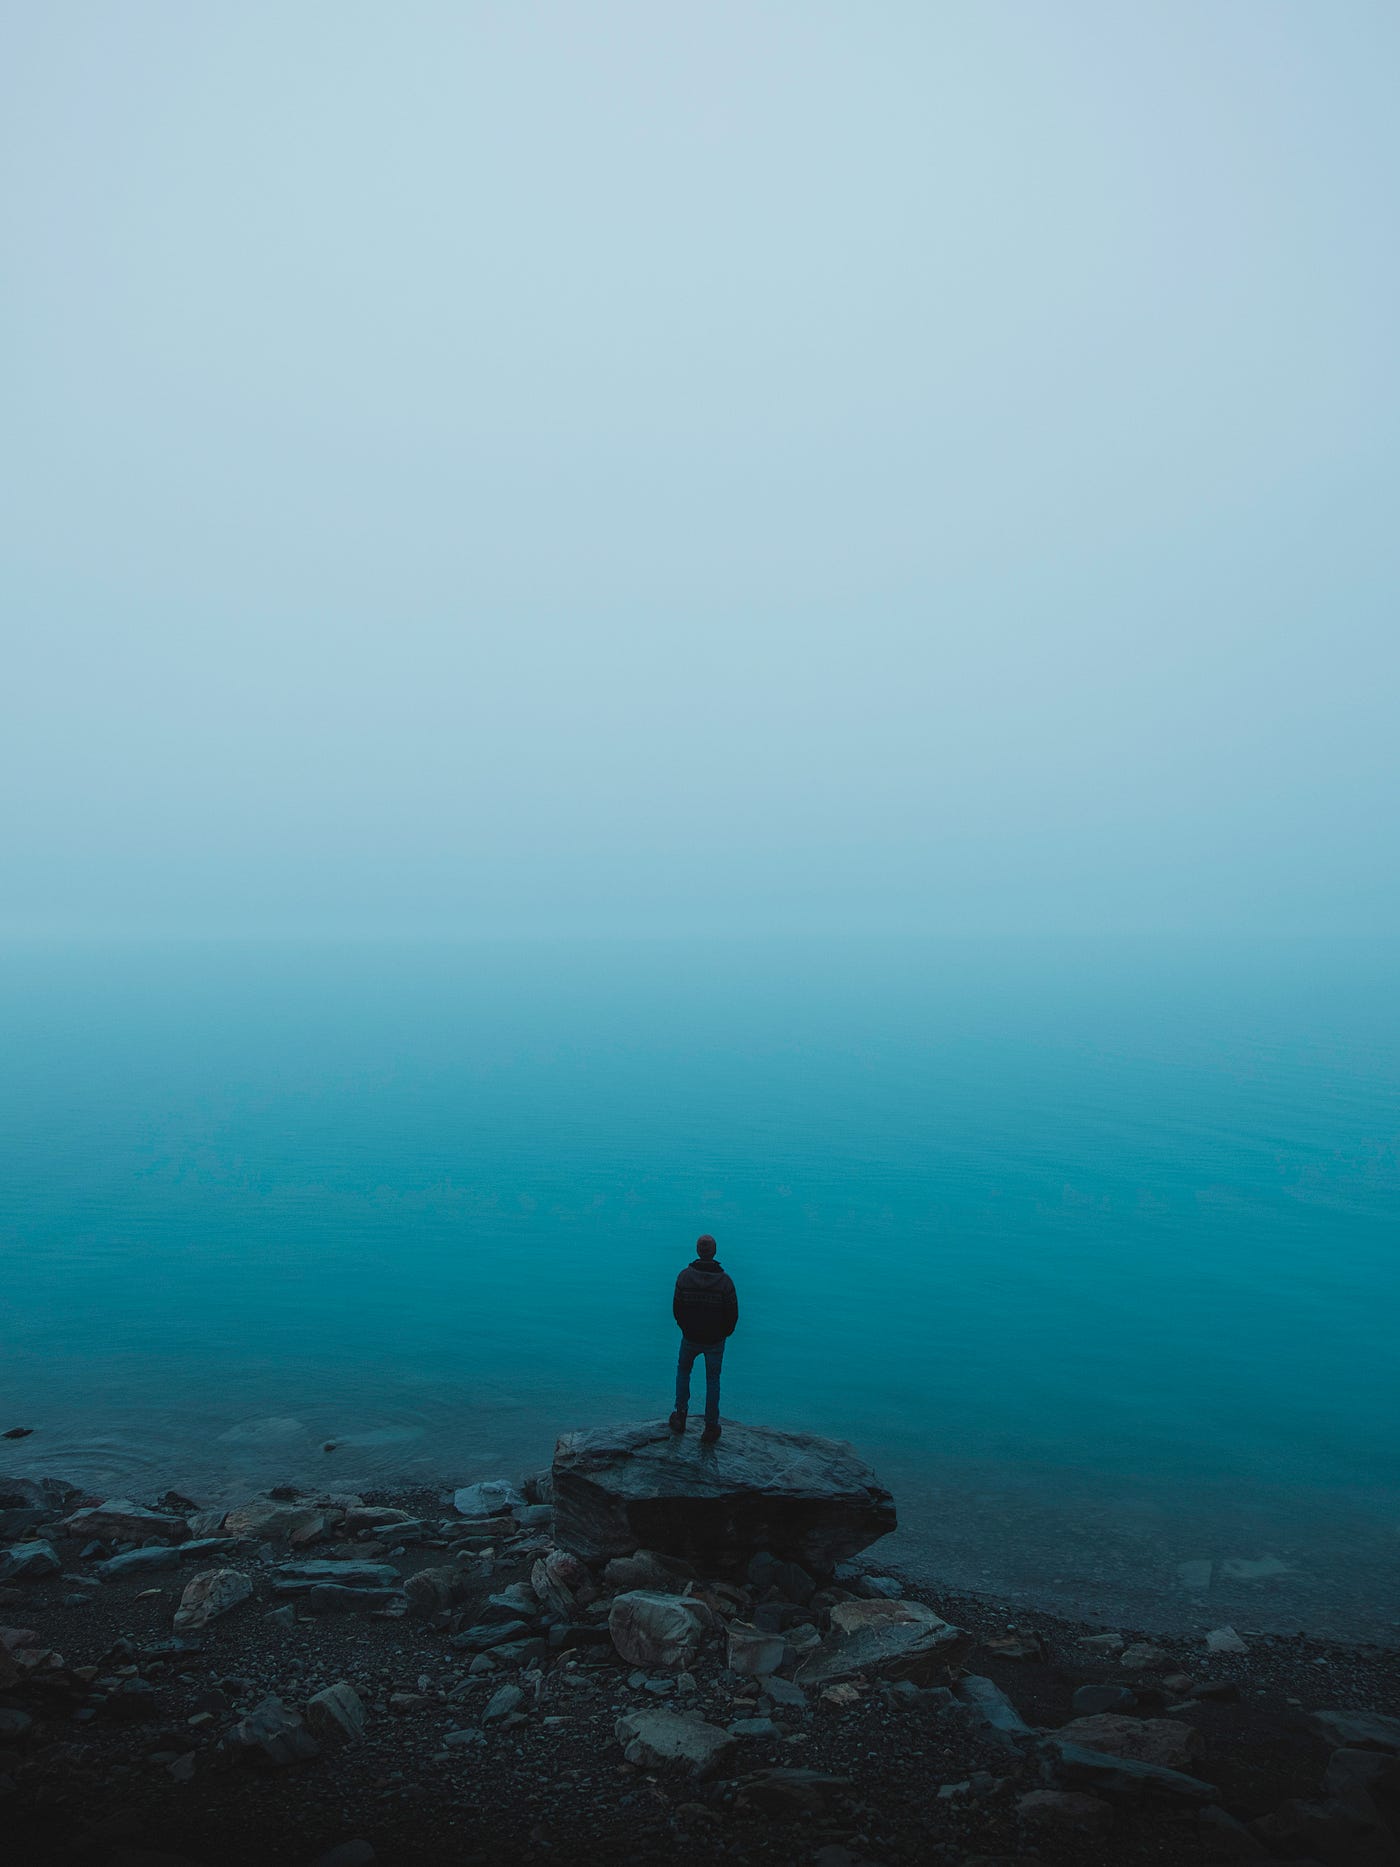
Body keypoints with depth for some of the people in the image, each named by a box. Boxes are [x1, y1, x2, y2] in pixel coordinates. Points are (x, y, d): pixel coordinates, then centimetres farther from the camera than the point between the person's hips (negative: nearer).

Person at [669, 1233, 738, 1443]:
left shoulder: (685, 1276, -15)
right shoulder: (725, 1280, -18)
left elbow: (676, 1308, -6)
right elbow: (732, 1313, -11)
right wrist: (725, 1333, 8)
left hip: (690, 1338, 1)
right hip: (715, 1340, -1)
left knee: (683, 1371, 25)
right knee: (712, 1380, 15)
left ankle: (680, 1418, 28)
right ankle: (711, 1427, 18)